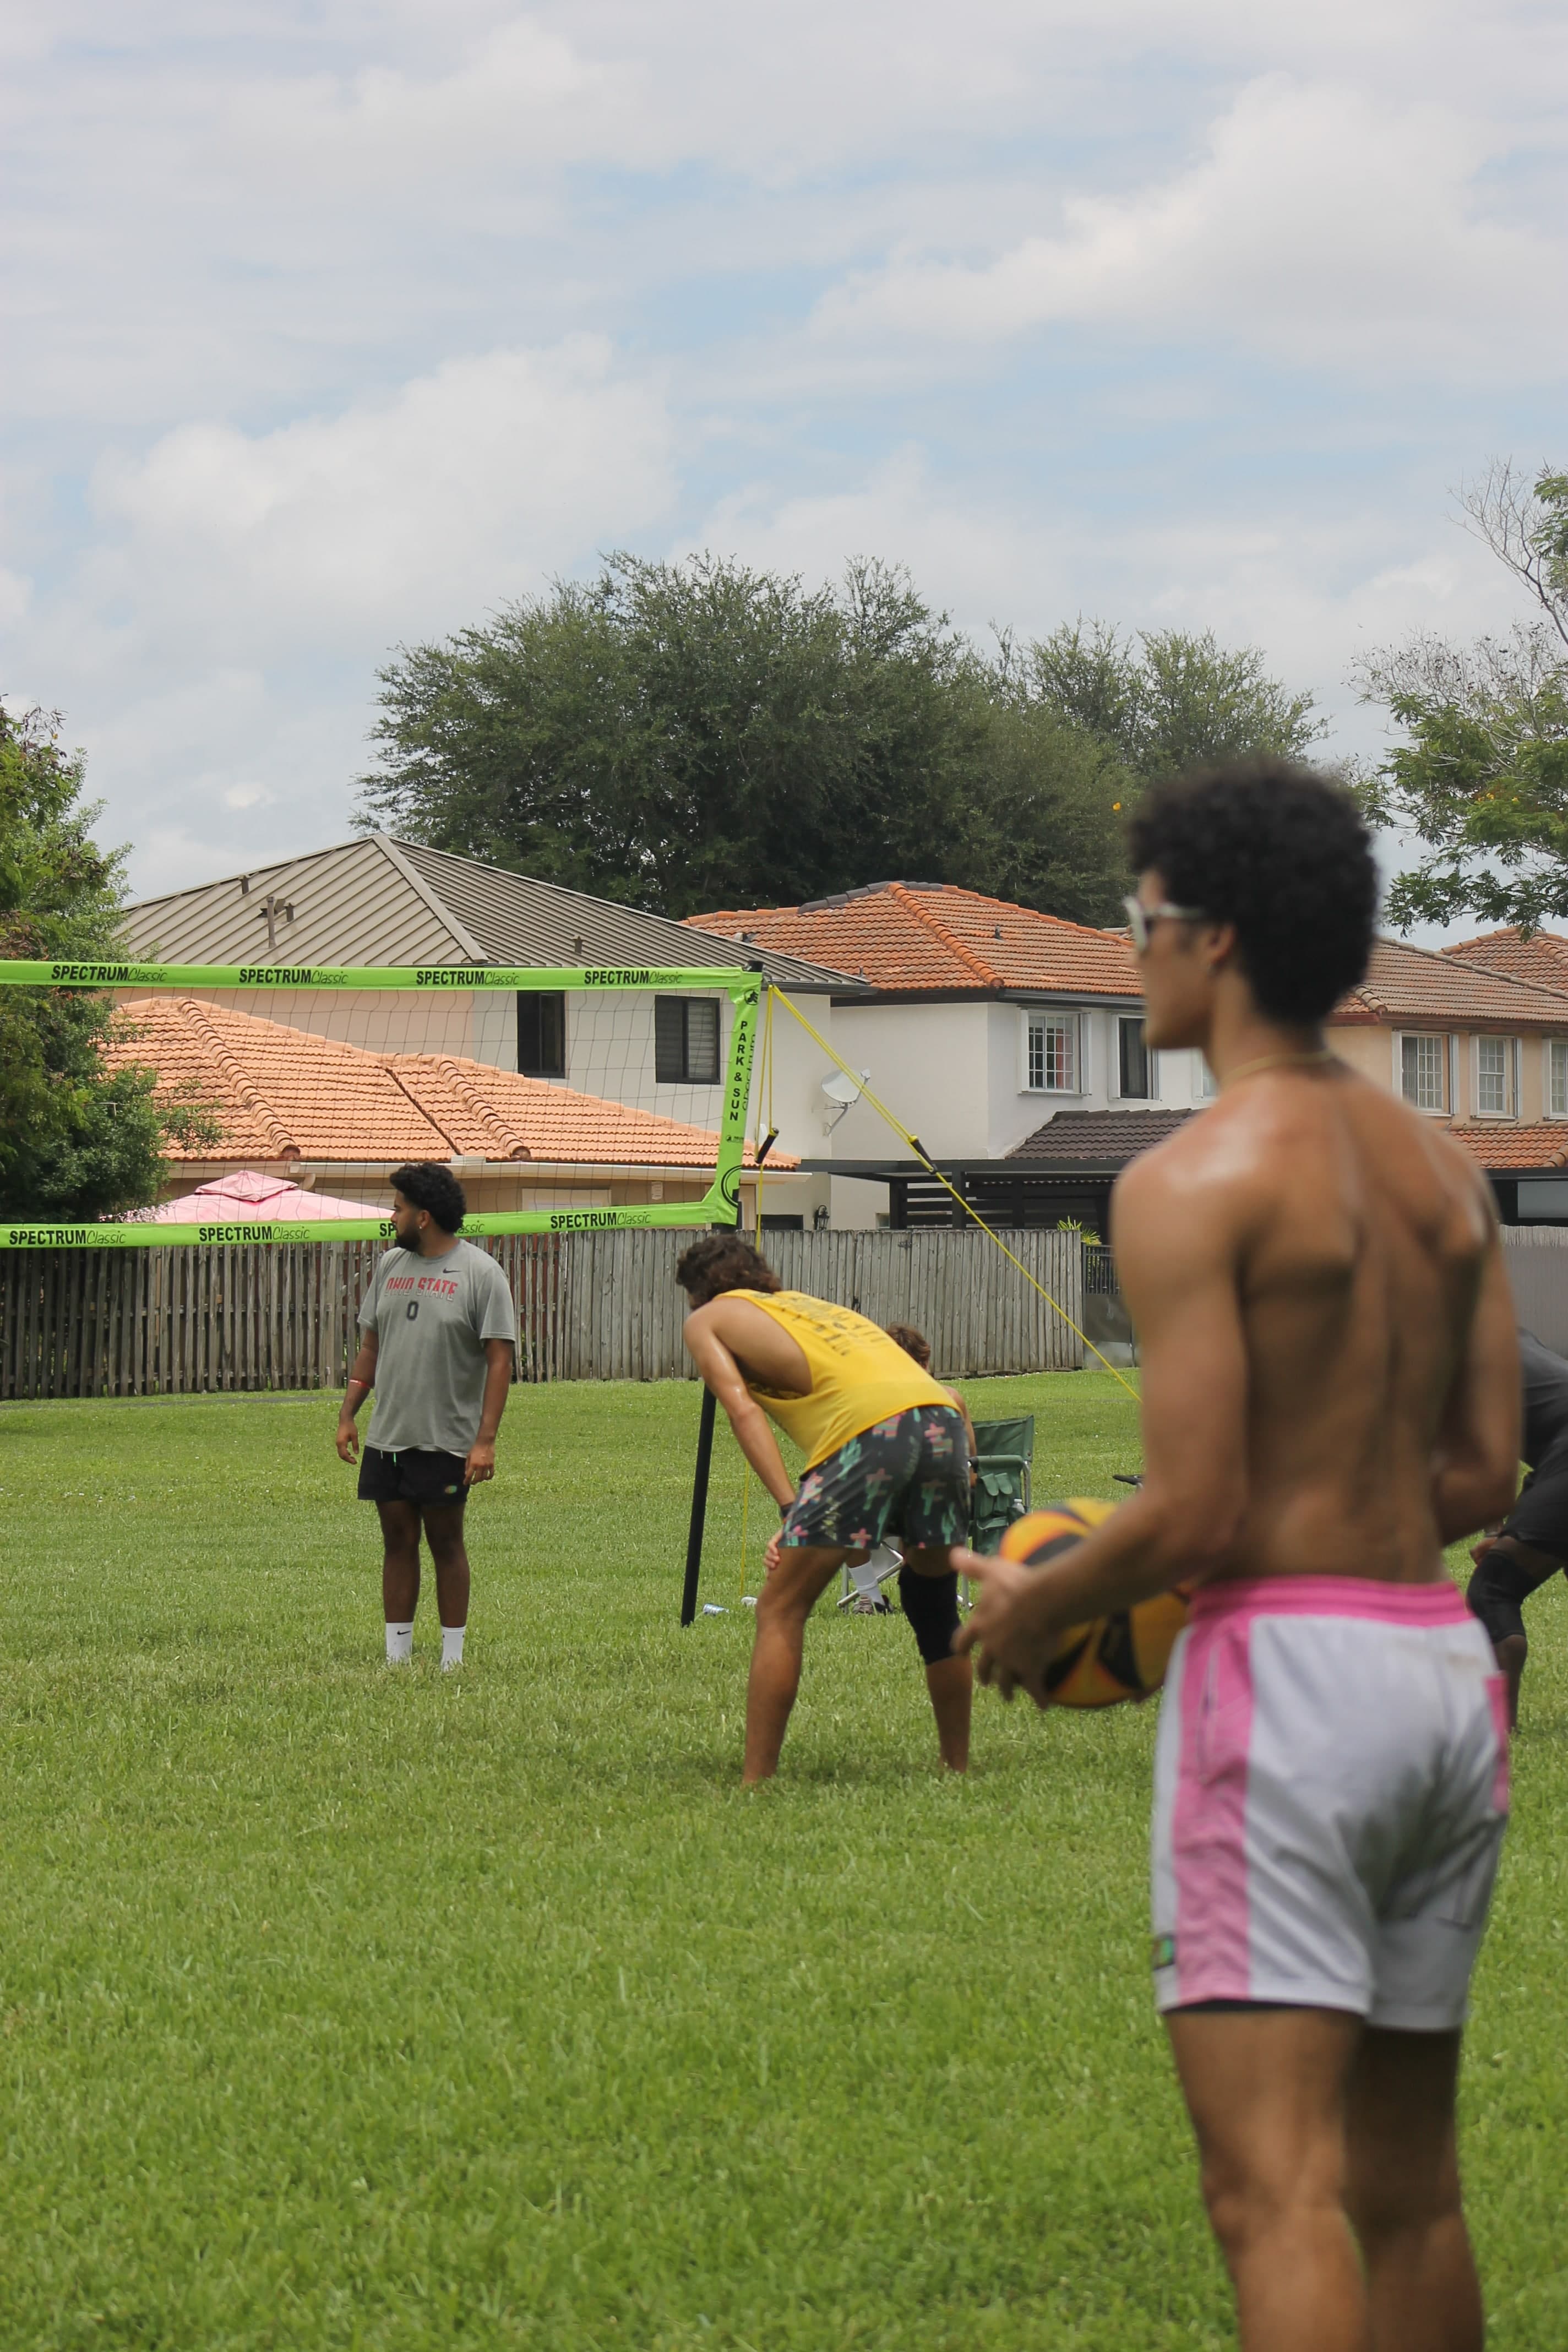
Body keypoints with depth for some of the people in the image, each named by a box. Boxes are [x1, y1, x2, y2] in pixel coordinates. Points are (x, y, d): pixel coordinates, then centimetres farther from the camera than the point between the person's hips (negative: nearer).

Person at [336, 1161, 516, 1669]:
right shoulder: (391, 1264, 10)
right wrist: (348, 1416, 12)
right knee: (397, 1540, 8)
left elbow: (500, 1360, -10)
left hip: (446, 1439, -5)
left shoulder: (480, 1273, -8)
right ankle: (396, 1657, 13)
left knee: (446, 1543, 3)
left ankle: (452, 1657, 11)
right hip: (386, 1436, 5)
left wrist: (485, 1440, -16)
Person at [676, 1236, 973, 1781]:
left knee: (780, 1611, 2)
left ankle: (755, 1782, -2)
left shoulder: (707, 1320, 21)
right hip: (943, 1416, 6)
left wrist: (790, 1508, -5)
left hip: (870, 1430, -6)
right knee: (935, 1606, 23)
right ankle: (959, 1769, 30)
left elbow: (742, 1409, 5)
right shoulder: (804, 1303, 38)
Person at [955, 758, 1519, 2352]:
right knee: (1408, 2185, 16)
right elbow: (1486, 1474, 12)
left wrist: (1035, 1607, 2)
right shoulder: (1440, 1171, 12)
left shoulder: (1193, 1182, -11)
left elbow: (1193, 1512, -15)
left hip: (1283, 1670, -8)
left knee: (1276, 2188, -12)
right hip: (1444, 1663, 8)